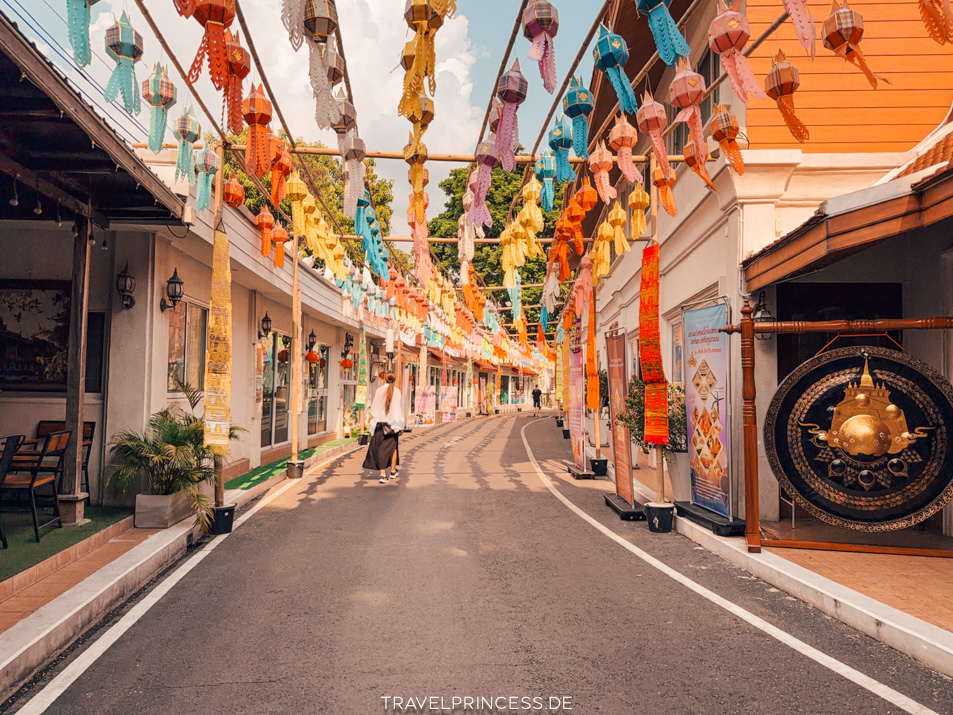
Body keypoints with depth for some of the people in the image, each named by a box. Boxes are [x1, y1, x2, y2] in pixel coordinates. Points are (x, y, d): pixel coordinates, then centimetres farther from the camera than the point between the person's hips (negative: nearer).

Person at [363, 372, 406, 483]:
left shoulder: (379, 391, -4)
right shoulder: (398, 392, -5)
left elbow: (374, 408, -1)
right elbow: (400, 410, -4)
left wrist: (374, 421, 11)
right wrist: (401, 426, 2)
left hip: (380, 423, 0)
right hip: (393, 424, 0)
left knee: (381, 448, 1)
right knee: (392, 446, 18)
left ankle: (383, 474, -8)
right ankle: (393, 471, 27)